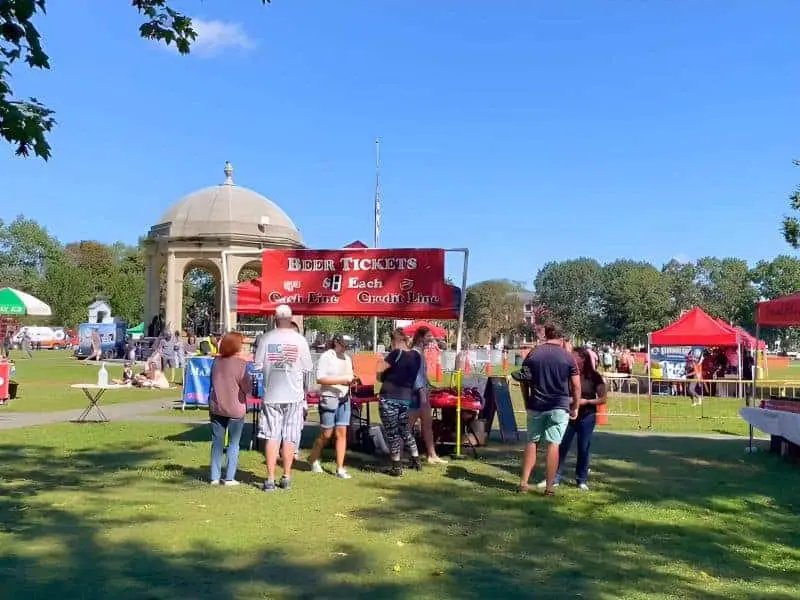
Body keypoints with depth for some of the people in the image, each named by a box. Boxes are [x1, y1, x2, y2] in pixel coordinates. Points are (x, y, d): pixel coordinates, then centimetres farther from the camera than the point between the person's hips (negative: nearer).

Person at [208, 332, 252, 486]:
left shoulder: (216, 361, 0)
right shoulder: (241, 364, -15)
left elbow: (212, 382, 11)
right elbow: (247, 388, -10)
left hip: (216, 407, 4)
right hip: (235, 409, -4)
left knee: (217, 443, 11)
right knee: (234, 444, 7)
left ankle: (214, 477, 13)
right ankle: (229, 478, 6)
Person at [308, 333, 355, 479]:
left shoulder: (347, 358, 12)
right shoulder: (326, 356, -9)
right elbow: (320, 379, -16)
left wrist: (351, 381, -2)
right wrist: (341, 380, -20)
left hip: (344, 398, 6)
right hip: (329, 398, -6)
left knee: (342, 433, 2)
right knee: (326, 434, 3)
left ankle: (340, 468, 6)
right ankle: (314, 460, 27)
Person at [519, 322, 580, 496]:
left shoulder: (532, 355, 4)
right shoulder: (567, 357, -2)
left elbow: (524, 382, 7)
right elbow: (576, 386, -3)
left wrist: (527, 403, 18)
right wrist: (575, 407, 8)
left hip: (536, 406, 2)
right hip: (559, 407, -2)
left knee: (531, 442, 13)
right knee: (553, 444, 1)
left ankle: (524, 482, 13)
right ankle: (549, 487, 3)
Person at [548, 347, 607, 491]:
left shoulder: (594, 376, -5)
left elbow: (603, 399, -4)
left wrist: (586, 401, -16)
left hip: (587, 417, -2)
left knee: (583, 449, 6)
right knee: (561, 446, 2)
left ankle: (581, 480, 18)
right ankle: (555, 478, 9)